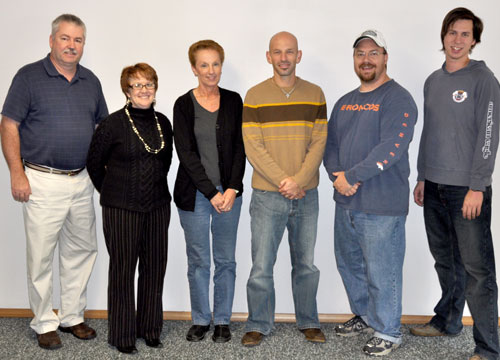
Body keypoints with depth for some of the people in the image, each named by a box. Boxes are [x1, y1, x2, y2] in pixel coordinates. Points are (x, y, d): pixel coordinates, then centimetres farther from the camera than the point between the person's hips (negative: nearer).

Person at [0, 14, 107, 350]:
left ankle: (72, 316, 26)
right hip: (42, 182, -5)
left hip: (82, 181, 5)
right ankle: (44, 323, 17)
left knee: (82, 251, 11)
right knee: (41, 256, 2)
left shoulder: (91, 81, 11)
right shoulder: (29, 76, -3)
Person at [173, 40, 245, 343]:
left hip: (229, 192, 2)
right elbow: (186, 153, -7)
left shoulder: (233, 101, 6)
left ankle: (223, 321, 22)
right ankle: (200, 320, 23)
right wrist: (211, 193, -12)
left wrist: (232, 188, -9)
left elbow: (240, 148, 3)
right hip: (194, 193, -2)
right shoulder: (184, 105, -1)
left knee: (226, 260, 8)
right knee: (198, 261, 6)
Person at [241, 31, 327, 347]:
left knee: (306, 264, 11)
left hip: (306, 194, 2)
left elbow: (319, 142, 0)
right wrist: (283, 181, -13)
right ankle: (259, 325, 19)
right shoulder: (255, 96, 0)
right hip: (267, 196, -2)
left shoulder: (315, 94, 6)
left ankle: (309, 322, 28)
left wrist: (298, 181, -12)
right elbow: (253, 147, -6)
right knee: (261, 266, 2)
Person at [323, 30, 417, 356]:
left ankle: (387, 332, 20)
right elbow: (330, 143, 13)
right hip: (345, 202, 8)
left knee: (381, 272, 1)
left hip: (382, 206, -8)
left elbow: (392, 148, -20)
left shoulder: (398, 99, -9)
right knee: (349, 264, 19)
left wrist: (350, 176, -18)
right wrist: (336, 175, -6)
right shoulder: (345, 102, 15)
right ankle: (364, 316, 39)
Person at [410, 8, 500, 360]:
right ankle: (448, 321, 32)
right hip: (434, 188, 6)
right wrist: (421, 178, 15)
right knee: (445, 260, 16)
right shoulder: (433, 81, 15)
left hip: (468, 188, -6)